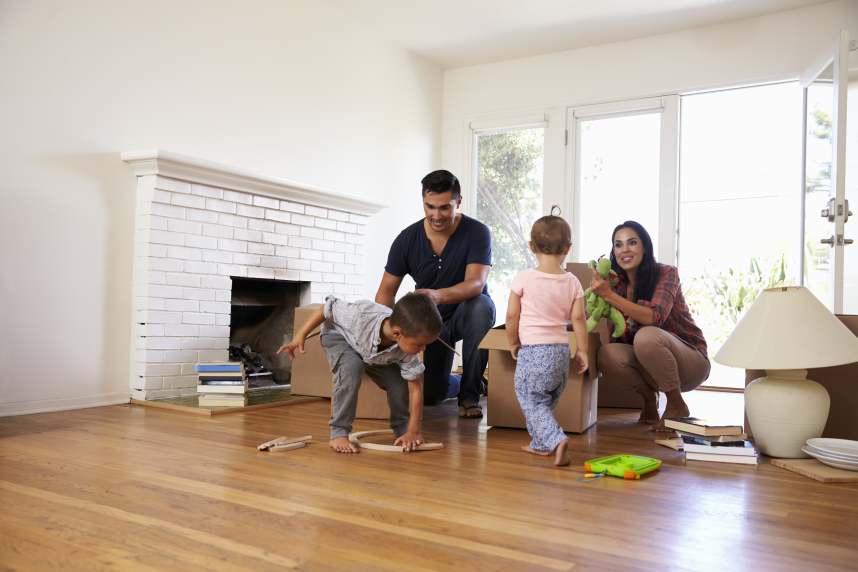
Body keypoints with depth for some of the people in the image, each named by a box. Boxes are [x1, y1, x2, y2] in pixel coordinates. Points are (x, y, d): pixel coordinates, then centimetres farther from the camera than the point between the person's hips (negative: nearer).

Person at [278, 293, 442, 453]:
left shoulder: (408, 348, -33)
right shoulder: (362, 314, -46)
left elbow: (416, 388, -24)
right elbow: (328, 308, -28)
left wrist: (413, 432, -26)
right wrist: (300, 336, -23)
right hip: (339, 336, -3)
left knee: (399, 383, -14)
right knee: (352, 367, -34)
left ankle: (402, 429, 14)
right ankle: (338, 434, -23)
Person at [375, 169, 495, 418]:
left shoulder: (477, 233, -20)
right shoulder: (407, 239, -12)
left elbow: (475, 284, -33)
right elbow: (386, 290, -7)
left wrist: (438, 295, -52)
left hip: (466, 312, -2)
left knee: (481, 306, -38)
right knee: (429, 395, -11)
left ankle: (469, 395, -20)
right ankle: (454, 380, 29)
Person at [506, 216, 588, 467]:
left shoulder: (523, 278, -9)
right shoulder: (572, 282, 1)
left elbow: (512, 316, -5)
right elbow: (578, 318, 1)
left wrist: (513, 343, 11)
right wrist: (582, 350, 11)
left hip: (532, 350, -5)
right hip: (561, 350, 5)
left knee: (531, 401, 2)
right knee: (546, 401, 19)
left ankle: (556, 440, -15)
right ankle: (540, 444, 29)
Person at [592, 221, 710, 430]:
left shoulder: (666, 273, -13)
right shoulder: (618, 284, 0)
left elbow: (655, 317, -32)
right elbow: (620, 338, -4)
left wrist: (609, 295, -35)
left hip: (691, 362, -4)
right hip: (649, 364, 5)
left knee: (646, 336, -35)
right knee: (606, 354, -25)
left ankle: (676, 404, -13)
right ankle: (648, 397, 3)